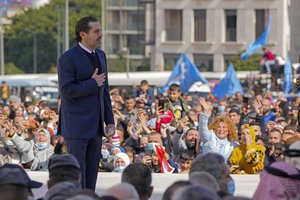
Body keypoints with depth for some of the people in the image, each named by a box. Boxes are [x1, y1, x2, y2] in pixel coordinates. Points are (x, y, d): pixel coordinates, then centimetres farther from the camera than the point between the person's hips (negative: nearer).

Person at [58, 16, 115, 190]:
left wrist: (109, 120, 11)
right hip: (77, 127, -7)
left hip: (96, 127, 7)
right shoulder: (68, 58, -11)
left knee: (91, 175, 7)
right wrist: (93, 83, -14)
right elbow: (66, 91, -19)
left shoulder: (100, 55, 13)